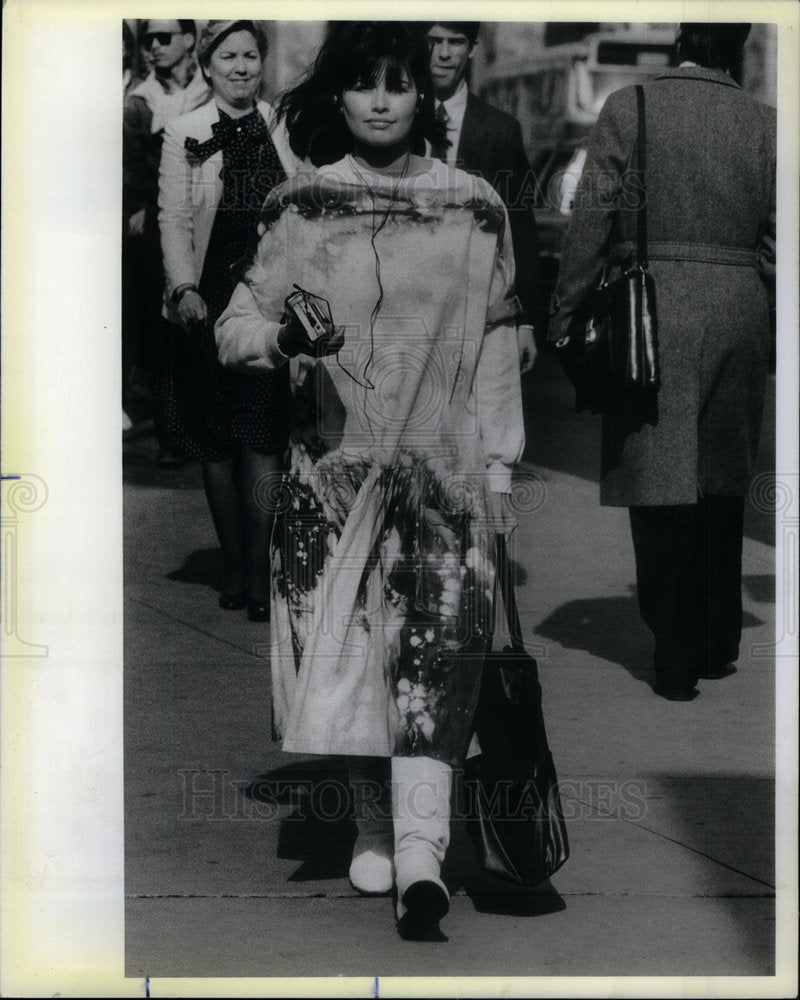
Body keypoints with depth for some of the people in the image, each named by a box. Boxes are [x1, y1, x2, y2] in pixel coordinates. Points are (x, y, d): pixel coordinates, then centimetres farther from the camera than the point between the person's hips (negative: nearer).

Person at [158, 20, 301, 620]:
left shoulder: (284, 129, 6)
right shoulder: (183, 133, 1)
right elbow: (174, 219, -1)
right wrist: (184, 289, -13)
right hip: (209, 304, 0)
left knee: (263, 443, -4)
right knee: (217, 445, 6)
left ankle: (260, 572, 3)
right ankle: (233, 567, 18)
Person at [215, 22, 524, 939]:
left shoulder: (474, 209, 7)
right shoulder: (302, 209, 5)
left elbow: (496, 346, 10)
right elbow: (234, 326, 3)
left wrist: (500, 464, 7)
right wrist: (282, 337, -20)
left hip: (443, 464, 0)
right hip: (335, 462, 0)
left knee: (436, 652, -12)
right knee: (348, 648, 2)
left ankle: (419, 850, -16)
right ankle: (373, 831, 18)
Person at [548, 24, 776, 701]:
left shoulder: (628, 109, -4)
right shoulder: (763, 124, 4)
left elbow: (592, 219, -5)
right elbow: (775, 239, 6)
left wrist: (566, 315, 2)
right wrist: (774, 327, 17)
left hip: (653, 315, -3)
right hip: (740, 313, 3)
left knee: (662, 489, 1)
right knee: (721, 486, 16)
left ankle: (677, 658, 4)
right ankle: (718, 643, 25)